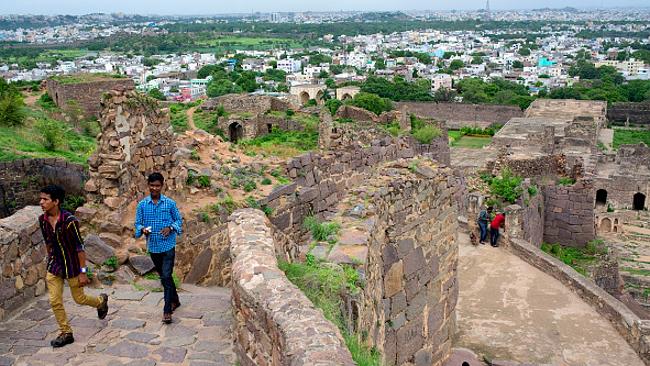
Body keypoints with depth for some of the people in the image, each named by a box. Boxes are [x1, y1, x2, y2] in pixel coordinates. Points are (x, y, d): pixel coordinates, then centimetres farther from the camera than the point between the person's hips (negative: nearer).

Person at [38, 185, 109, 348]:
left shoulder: (69, 221, -24)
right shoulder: (42, 220, -6)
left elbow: (79, 247, -20)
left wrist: (83, 272, -18)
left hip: (72, 265, -5)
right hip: (54, 265, 5)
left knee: (79, 299, 10)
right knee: (54, 301, 2)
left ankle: (101, 301, 42)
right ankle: (66, 333, 18)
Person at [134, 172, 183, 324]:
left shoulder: (170, 203, -5)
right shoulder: (142, 204, 0)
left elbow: (179, 220, 3)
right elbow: (138, 223, 4)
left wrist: (170, 228, -17)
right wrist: (142, 229, -19)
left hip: (168, 246, -3)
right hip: (153, 247, 3)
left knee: (166, 277, -10)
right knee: (164, 276, 17)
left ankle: (167, 311, -5)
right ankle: (175, 300, 36)